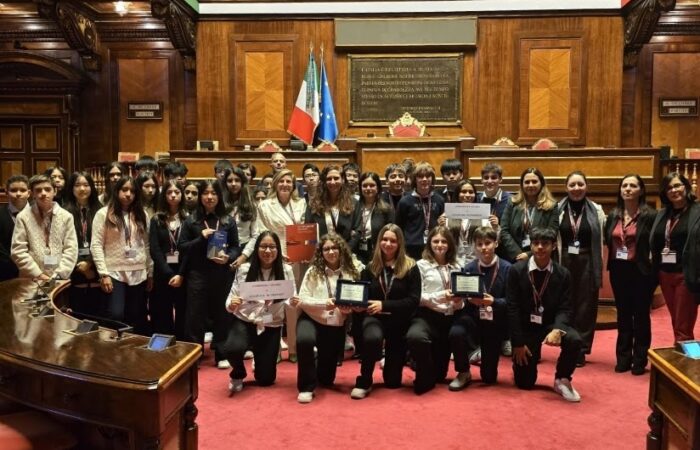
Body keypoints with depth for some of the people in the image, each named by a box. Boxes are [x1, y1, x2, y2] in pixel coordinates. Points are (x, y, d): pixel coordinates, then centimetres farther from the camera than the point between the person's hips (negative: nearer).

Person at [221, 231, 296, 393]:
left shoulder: (286, 270, -5)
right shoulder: (244, 269, -6)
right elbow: (230, 302, -3)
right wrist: (232, 305, -27)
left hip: (271, 326, 1)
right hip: (244, 321, -1)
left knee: (265, 379, 3)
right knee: (232, 349, -34)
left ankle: (260, 360, 42)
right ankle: (238, 374, 5)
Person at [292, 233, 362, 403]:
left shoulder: (351, 272, -2)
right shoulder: (313, 271, -5)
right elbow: (302, 300, -9)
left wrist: (348, 308, -21)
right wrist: (323, 303, -25)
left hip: (336, 325, 2)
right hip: (312, 319, -2)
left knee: (326, 379, 9)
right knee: (304, 340, -38)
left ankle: (322, 380, 49)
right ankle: (306, 387, -16)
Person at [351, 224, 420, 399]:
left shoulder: (410, 267, -5)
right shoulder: (370, 267, 2)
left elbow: (413, 300, -12)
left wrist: (384, 305, -22)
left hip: (399, 320, 0)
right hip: (374, 317, 0)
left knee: (393, 382, 7)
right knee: (372, 338, -40)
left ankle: (391, 359, 46)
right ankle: (364, 382, -13)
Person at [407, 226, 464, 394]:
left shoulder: (456, 267, 15)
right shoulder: (422, 265, 0)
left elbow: (460, 296, 15)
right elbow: (417, 297, -6)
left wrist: (459, 302, -9)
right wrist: (440, 297, -21)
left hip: (450, 317, 4)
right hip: (428, 315, -4)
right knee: (414, 337, -38)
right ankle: (425, 377, -12)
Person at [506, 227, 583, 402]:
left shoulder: (563, 274, -5)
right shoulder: (517, 270, -10)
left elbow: (564, 308, -7)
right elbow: (512, 308, -10)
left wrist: (557, 329, -29)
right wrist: (518, 342, -13)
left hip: (551, 324, 2)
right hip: (526, 326, -1)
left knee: (574, 340, -31)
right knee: (525, 382, -3)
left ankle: (561, 380, -4)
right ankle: (521, 360, 34)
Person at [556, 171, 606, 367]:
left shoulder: (596, 210, 2)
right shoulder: (558, 209, 0)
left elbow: (600, 241, 2)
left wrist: (599, 269, -1)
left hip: (587, 263, 0)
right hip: (564, 262, 0)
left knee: (585, 307, 5)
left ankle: (581, 350, 14)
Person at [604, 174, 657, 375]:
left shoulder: (650, 215, -8)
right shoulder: (613, 215, 7)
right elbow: (607, 240, 11)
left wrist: (652, 265, -13)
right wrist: (612, 263, 1)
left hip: (641, 271, -4)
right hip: (619, 270, 5)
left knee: (641, 315, 6)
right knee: (623, 314, 12)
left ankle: (640, 360, 16)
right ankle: (623, 357, 22)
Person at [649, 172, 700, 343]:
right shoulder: (662, 214, 11)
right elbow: (654, 245, 13)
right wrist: (655, 274, 4)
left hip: (686, 276, -6)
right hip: (665, 275, 6)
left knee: (683, 330, -2)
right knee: (677, 326, 15)